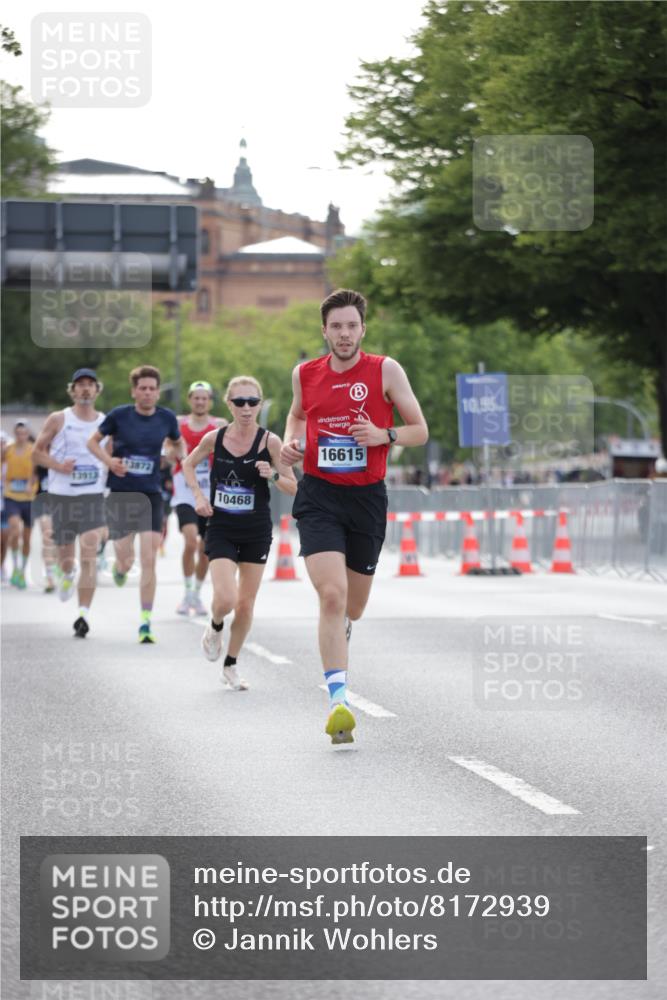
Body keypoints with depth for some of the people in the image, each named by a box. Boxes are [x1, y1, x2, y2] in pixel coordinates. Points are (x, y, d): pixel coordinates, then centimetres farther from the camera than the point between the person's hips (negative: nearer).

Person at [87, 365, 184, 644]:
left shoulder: (166, 418, -1)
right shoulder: (119, 415, -6)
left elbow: (178, 443, 19)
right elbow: (93, 441, 6)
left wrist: (182, 458, -3)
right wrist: (108, 460, -12)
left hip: (150, 496, 1)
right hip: (120, 495, -1)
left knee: (148, 560, -11)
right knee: (126, 562, 4)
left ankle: (145, 623, -5)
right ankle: (119, 567, 45)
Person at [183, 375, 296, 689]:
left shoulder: (269, 441, -8)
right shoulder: (215, 438, -5)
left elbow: (293, 487, -3)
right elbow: (188, 464, 15)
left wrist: (273, 475, -22)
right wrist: (198, 495, 0)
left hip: (256, 533, 0)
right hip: (221, 530, 0)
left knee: (246, 605, 7)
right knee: (226, 599, -16)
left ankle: (230, 666, 27)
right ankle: (215, 628, 20)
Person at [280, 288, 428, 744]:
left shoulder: (385, 370, -2)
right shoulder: (305, 374, 4)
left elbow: (420, 430, 1)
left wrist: (384, 435, -18)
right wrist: (291, 443, 5)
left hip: (368, 497, 1)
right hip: (319, 497, -1)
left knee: (353, 606, 15)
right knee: (332, 595, -20)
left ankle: (338, 631, 54)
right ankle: (339, 698, -23)